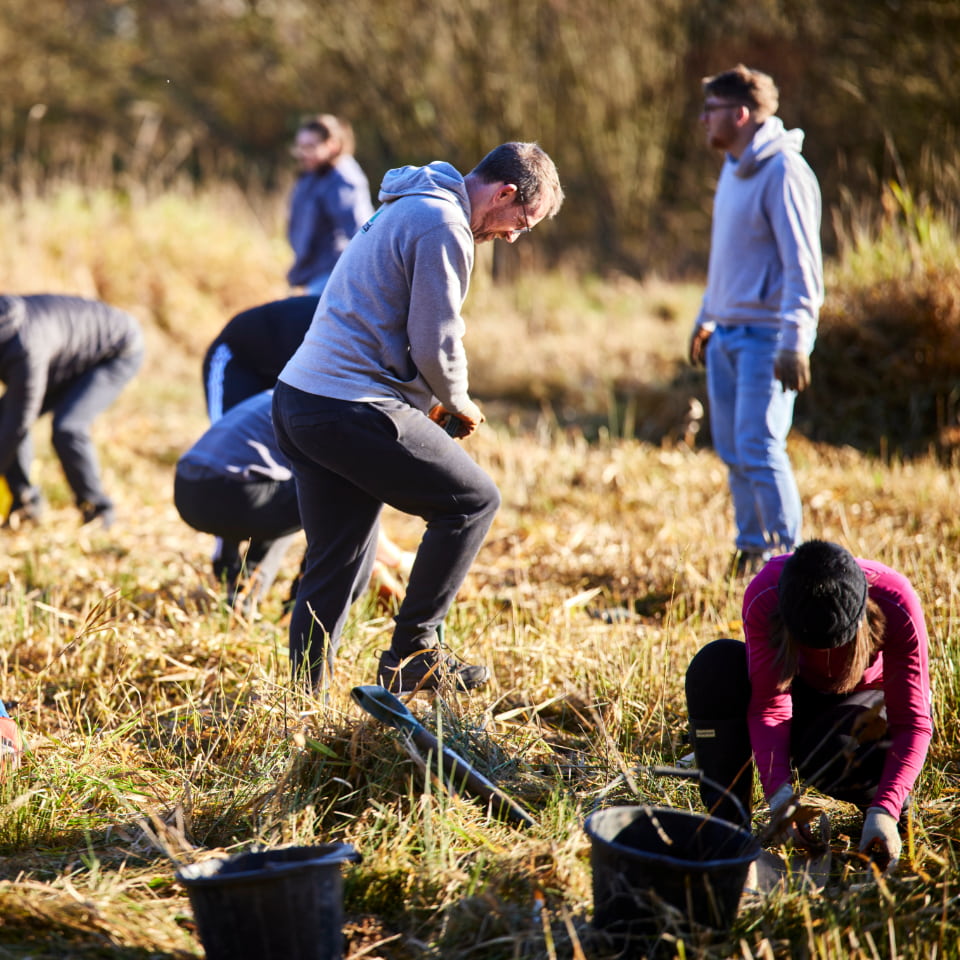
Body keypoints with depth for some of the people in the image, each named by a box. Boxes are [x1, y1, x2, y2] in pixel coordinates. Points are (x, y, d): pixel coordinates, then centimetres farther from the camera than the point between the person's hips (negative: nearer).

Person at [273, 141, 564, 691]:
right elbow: (436, 343, -15)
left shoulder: (410, 208, 21)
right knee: (474, 500, 1)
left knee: (337, 565, 12)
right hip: (352, 412, -10)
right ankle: (414, 652, 4)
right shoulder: (444, 227, -11)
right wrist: (457, 401, 4)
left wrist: (432, 399, 17)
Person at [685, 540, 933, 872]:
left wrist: (884, 810, -45)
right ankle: (728, 820, -23)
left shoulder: (896, 605, -33)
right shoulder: (764, 597, -31)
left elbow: (912, 722, -32)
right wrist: (779, 793, -45)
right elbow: (769, 704, -30)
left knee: (828, 753, -38)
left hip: (870, 701, -2)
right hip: (804, 693, 2)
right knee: (715, 665, -29)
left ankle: (885, 801, -2)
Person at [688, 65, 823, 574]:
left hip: (767, 335, -9)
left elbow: (802, 264, -18)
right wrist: (706, 319, 26)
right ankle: (751, 549, 19)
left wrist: (795, 344, -22)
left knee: (759, 448, -11)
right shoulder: (734, 168, 15)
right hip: (726, 335, 9)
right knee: (733, 452, 10)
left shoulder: (784, 171, -14)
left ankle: (787, 555, -2)